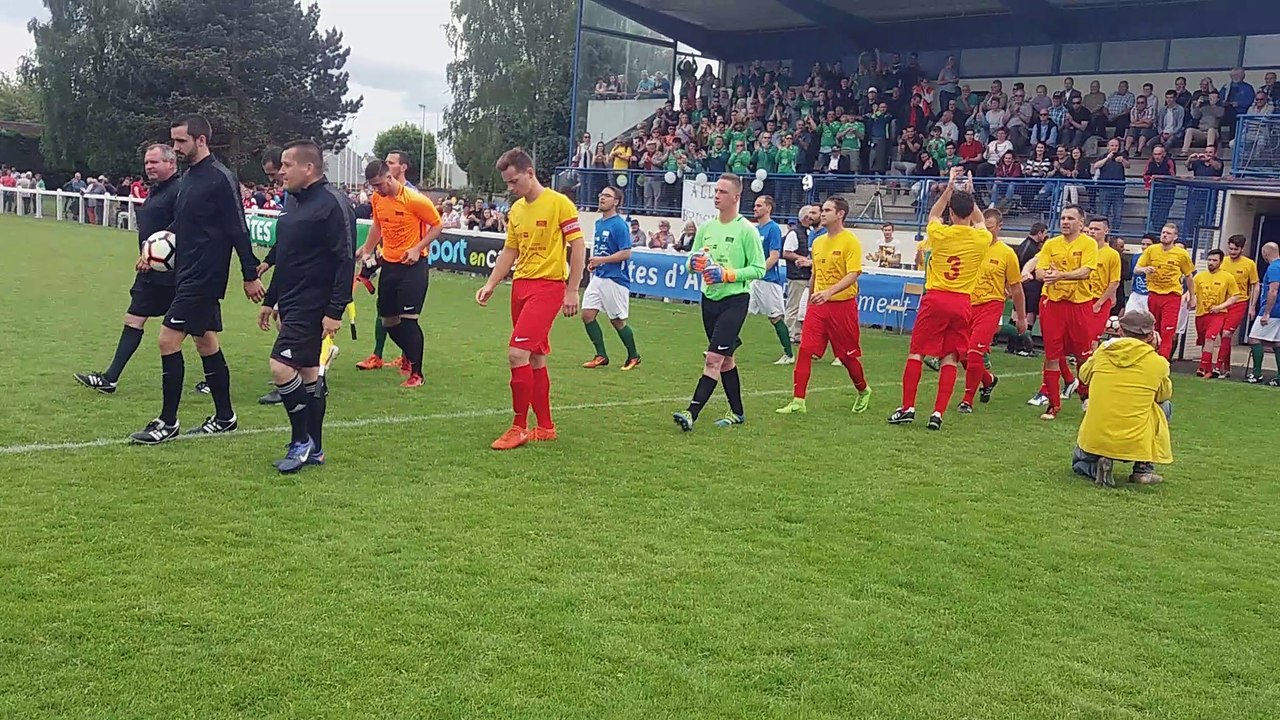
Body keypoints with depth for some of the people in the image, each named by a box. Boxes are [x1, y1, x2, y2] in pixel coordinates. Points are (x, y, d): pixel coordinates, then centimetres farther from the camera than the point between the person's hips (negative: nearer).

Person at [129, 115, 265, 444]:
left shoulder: (221, 178, -13)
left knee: (168, 340, -9)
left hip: (204, 277, -9)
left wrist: (250, 275, -14)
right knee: (205, 342, 13)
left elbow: (238, 230, -15)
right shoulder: (187, 177, 14)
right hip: (189, 274, 9)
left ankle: (168, 423, 1)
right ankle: (224, 418, 22)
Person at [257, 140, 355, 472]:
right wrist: (270, 301, 24)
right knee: (307, 372, 12)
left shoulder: (333, 204, -14)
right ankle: (313, 450, 19)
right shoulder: (295, 202, 15)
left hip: (313, 307, -9)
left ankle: (301, 441, 0)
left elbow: (346, 260, -19)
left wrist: (335, 311, -23)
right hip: (292, 305, 9)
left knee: (281, 366, -15)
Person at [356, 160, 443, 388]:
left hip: (413, 265, -6)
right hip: (389, 264, 6)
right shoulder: (377, 198, 4)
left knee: (408, 319, -12)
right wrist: (366, 250, 13)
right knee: (388, 321, 8)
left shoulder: (415, 200, -16)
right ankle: (410, 356, 35)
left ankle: (416, 373, -2)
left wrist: (417, 249, -17)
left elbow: (437, 225, -8)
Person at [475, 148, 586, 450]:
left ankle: (519, 427, -5)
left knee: (517, 353, -16)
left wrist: (572, 291, -13)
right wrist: (490, 284, 10)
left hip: (548, 286, -7)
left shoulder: (559, 203, -9)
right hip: (520, 285, 8)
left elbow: (578, 247, -9)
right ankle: (545, 427, 20)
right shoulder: (516, 209, 13)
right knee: (535, 358, 11)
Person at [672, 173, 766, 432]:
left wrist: (727, 274, -19)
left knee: (713, 359, -14)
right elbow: (692, 261, 15)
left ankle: (692, 414, -18)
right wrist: (695, 262, -9)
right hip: (709, 299, 7)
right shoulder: (706, 227, 9)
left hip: (735, 300, -7)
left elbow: (759, 269, -10)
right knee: (726, 359, 15)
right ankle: (737, 412, 26)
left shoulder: (747, 230, -9)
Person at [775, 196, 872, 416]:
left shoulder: (850, 241, -9)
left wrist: (829, 292, -32)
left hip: (842, 305, -5)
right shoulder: (818, 242, 12)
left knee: (848, 355, 7)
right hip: (818, 306, 5)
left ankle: (863, 391, 33)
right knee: (805, 350, -7)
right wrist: (809, 303, 23)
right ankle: (798, 401, -5)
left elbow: (853, 274, -19)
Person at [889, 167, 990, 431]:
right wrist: (970, 194, 26)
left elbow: (933, 215, 21)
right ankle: (938, 412, -3)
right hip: (961, 302, 2)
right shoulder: (981, 239, 1)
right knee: (950, 358, 3)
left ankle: (908, 407, 4)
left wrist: (949, 188, 23)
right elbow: (981, 222, 27)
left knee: (916, 353, 6)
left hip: (935, 298, -2)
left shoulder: (940, 234, -4)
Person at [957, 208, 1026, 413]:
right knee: (962, 352, 7)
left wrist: (1021, 317, 9)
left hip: (991, 306, -4)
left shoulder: (1007, 253, -2)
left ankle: (968, 400, 1)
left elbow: (1016, 288, 5)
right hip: (968, 303, 4)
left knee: (975, 352, -13)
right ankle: (988, 380, 37)